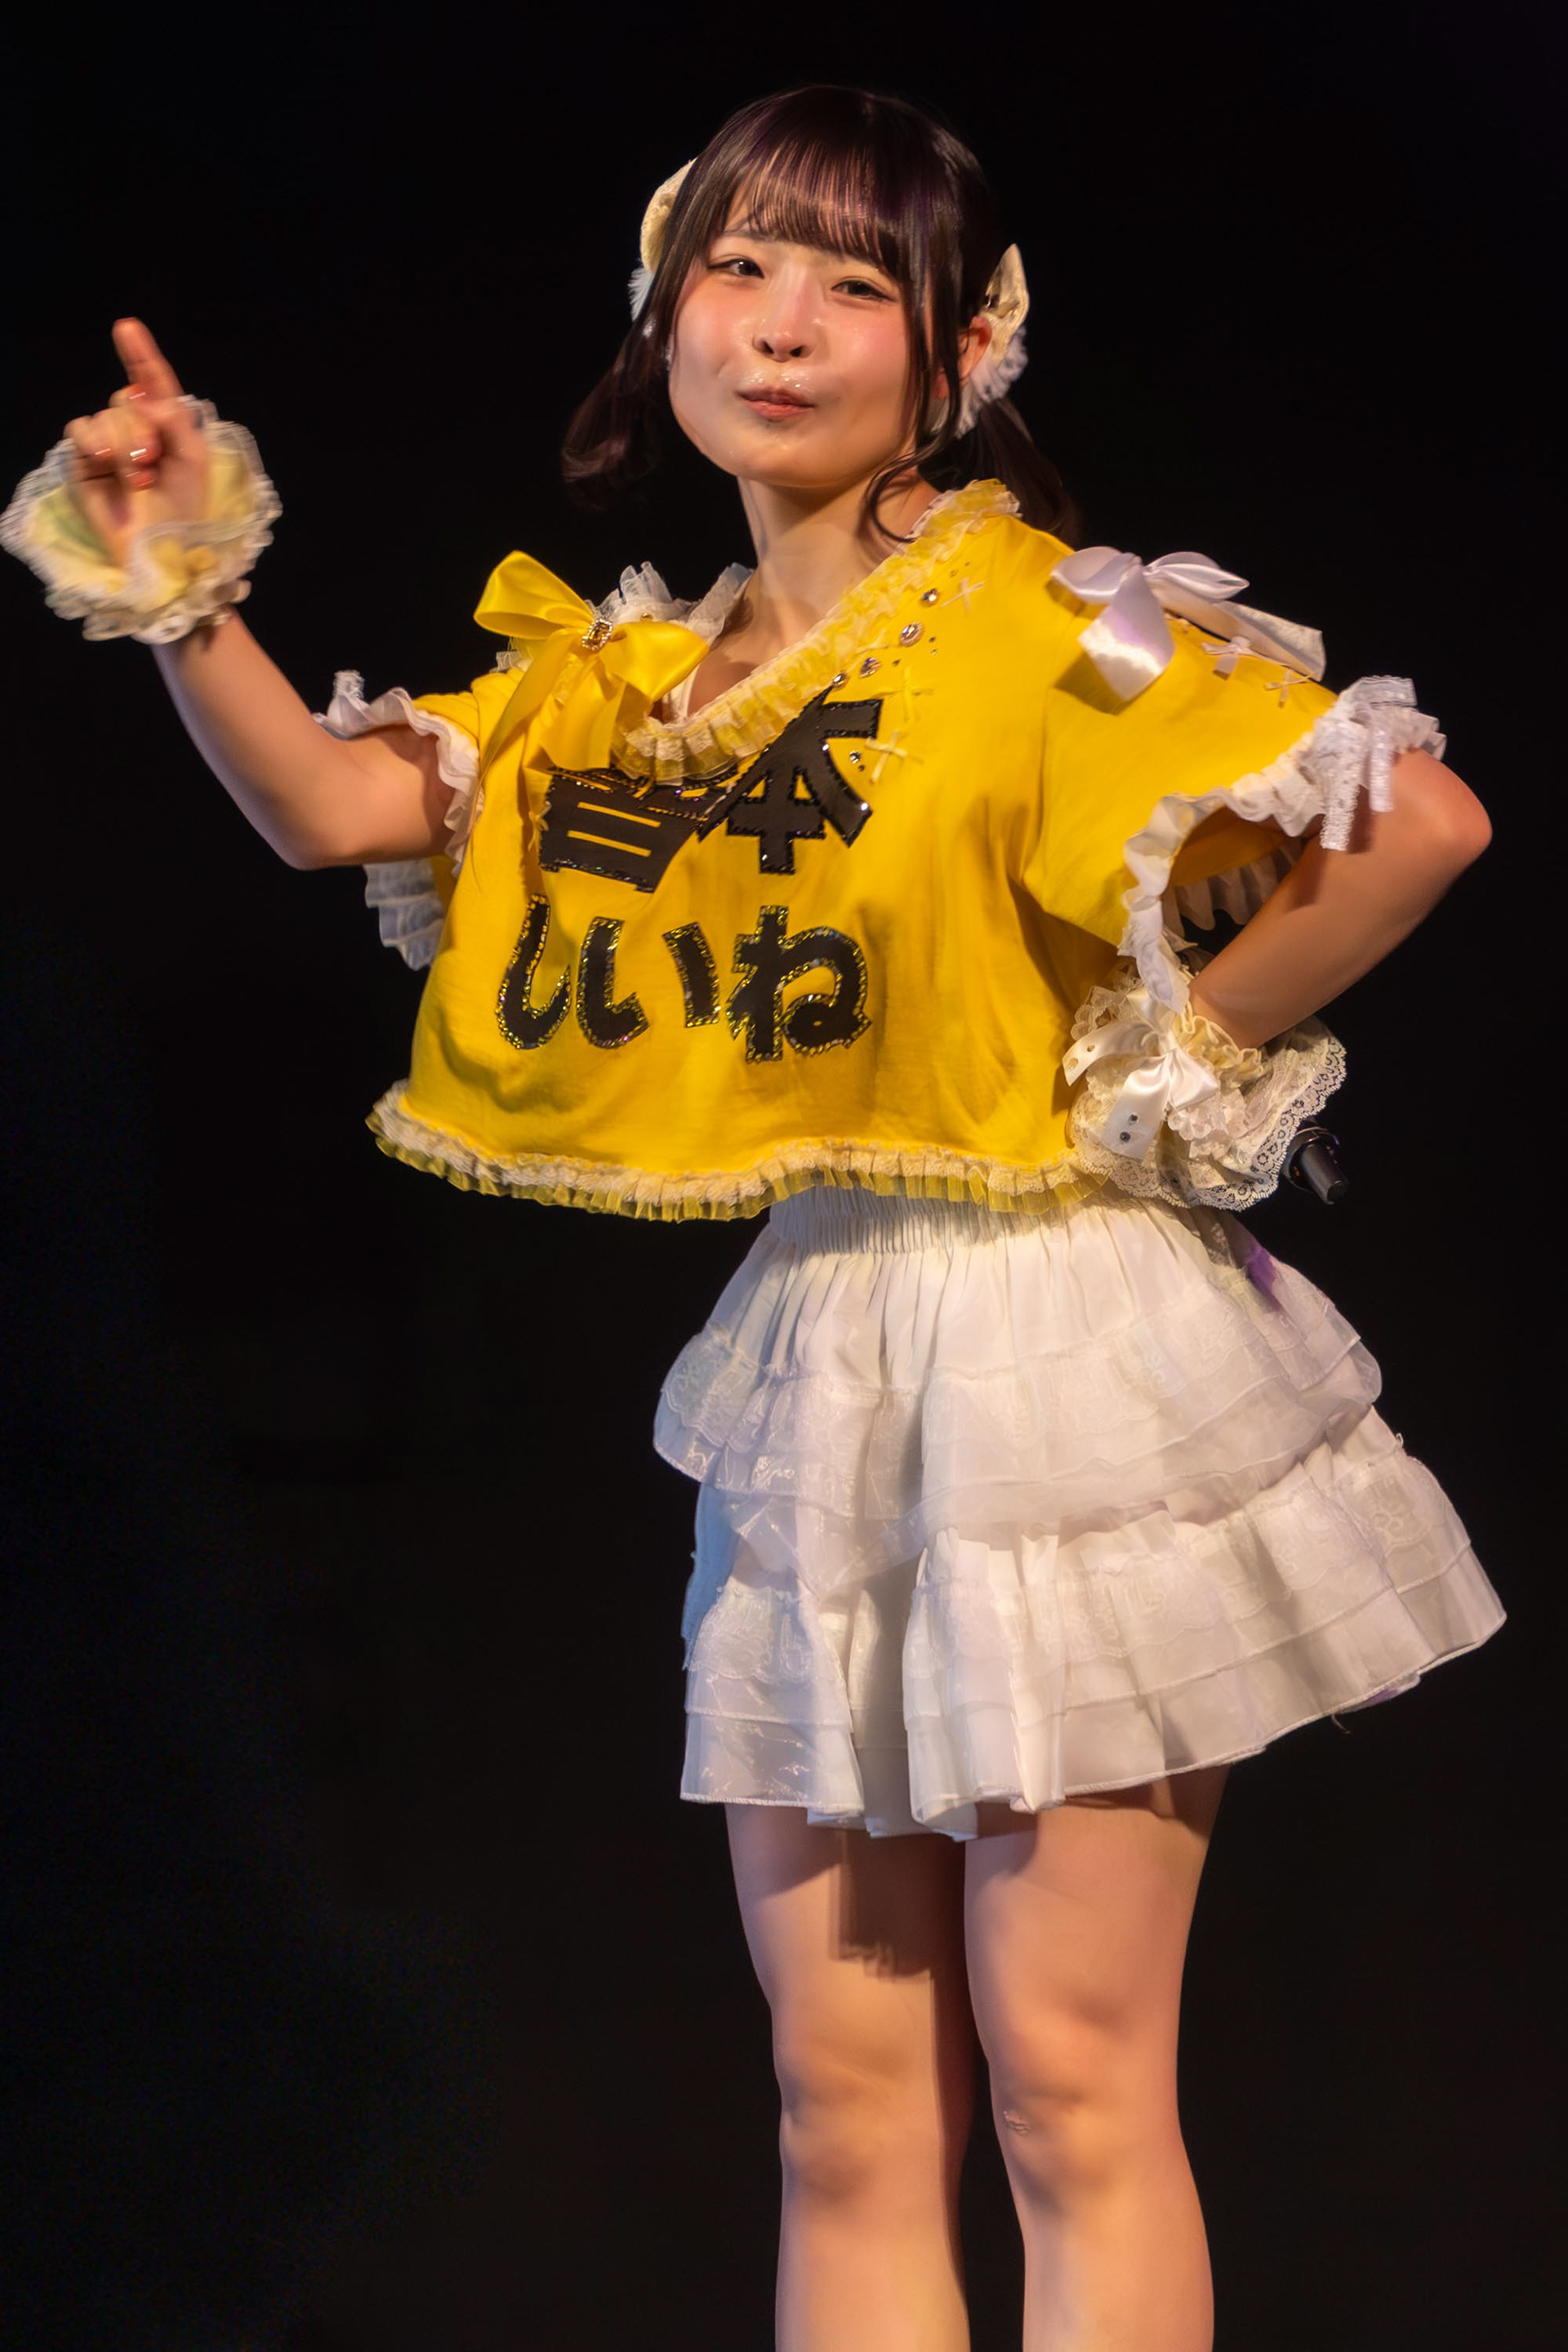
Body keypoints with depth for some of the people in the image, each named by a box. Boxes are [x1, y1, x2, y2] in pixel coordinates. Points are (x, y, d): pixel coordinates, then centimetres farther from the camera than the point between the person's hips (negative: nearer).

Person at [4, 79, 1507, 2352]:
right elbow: (329, 802, 4)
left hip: (1058, 1350, -6)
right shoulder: (619, 680, 10)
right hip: (818, 1360, 6)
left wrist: (1190, 1050, -10)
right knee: (847, 2099, 7)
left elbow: (1423, 818, -19)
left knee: (1066, 2080, -3)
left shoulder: (1042, 631, -11)